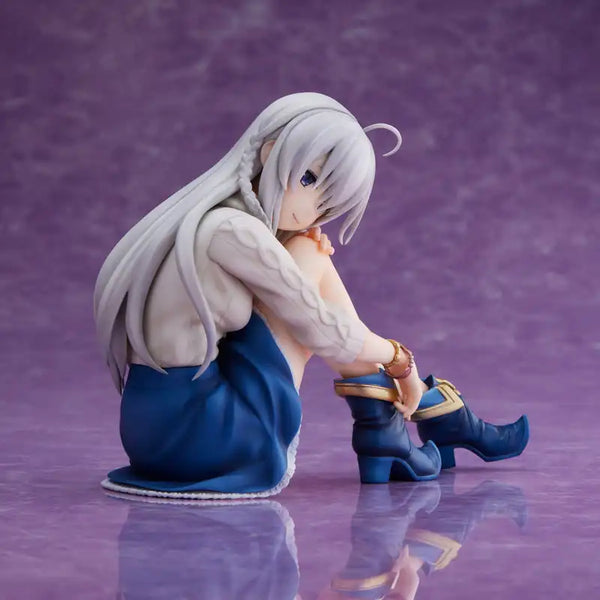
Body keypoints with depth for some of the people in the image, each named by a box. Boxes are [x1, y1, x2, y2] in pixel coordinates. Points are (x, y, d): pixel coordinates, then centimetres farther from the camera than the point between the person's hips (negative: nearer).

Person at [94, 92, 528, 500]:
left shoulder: (204, 218, 11)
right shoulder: (233, 232, -18)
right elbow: (323, 332, -9)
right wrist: (399, 359, 8)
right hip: (198, 435, -9)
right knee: (311, 259, -1)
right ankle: (384, 435, 9)